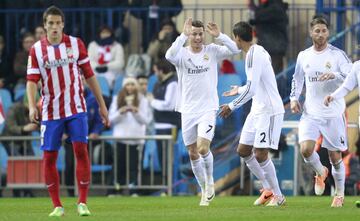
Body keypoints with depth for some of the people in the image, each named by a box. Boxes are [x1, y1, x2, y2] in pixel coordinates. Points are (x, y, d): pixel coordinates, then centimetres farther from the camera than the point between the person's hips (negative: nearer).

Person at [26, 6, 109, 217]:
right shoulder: (36, 50, -1)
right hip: (51, 111, 0)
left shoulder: (76, 44, 2)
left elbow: (89, 75, 7)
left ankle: (83, 203, -7)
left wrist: (102, 105, 8)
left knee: (81, 150, -12)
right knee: (49, 157, 0)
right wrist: (32, 106, -22)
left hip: (76, 108, 0)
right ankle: (57, 205, 10)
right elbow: (32, 80, -5)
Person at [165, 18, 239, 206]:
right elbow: (170, 55, -25)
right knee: (193, 153, 7)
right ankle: (205, 190, 23)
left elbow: (234, 50, -9)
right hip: (188, 110, 2)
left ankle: (210, 181, 7)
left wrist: (218, 35, -18)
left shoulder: (212, 51, 1)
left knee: (203, 147, -19)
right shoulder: (182, 53, -3)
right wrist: (183, 35, -29)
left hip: (208, 108, -2)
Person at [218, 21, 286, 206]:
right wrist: (240, 90, 41)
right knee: (243, 151, 11)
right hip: (258, 110, 10)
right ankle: (268, 188, 20)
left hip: (269, 111, -10)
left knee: (260, 154, -11)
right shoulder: (256, 51, 13)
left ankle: (278, 196, 0)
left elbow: (252, 89, -25)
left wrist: (232, 106, -18)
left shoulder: (253, 55, -18)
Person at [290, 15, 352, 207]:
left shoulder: (337, 55, -6)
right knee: (306, 149, -18)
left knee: (335, 157, 3)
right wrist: (294, 98, 5)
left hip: (333, 114, -2)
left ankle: (339, 195, 23)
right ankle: (320, 173, 14)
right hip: (311, 113, 2)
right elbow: (297, 78, 19)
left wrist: (334, 75, -29)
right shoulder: (303, 56, 5)